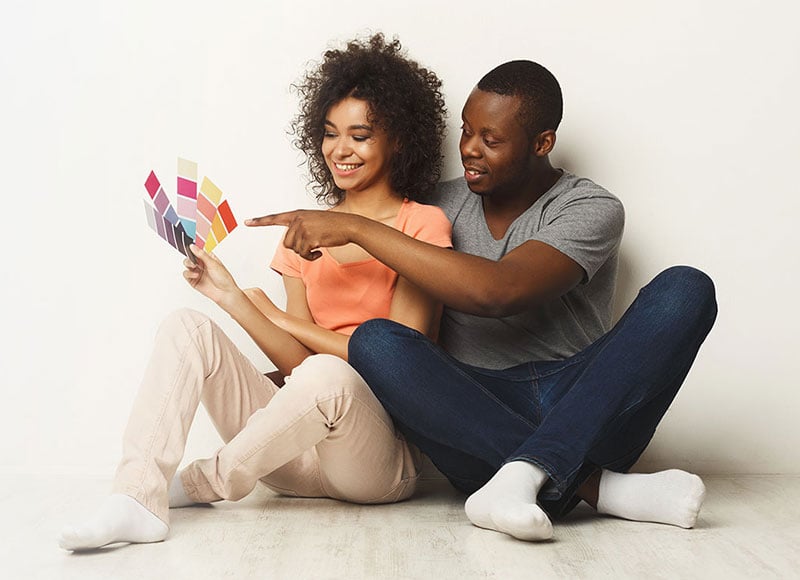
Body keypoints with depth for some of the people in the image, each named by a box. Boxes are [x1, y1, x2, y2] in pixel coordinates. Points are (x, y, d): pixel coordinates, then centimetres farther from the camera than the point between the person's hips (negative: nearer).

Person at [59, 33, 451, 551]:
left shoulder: (423, 225, -1)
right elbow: (296, 363, 6)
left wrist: (283, 318, -7)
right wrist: (231, 297, -8)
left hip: (384, 455, -5)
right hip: (301, 453, 5)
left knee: (324, 376, -38)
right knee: (186, 327, -11)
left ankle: (204, 482, -12)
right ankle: (139, 500, -25)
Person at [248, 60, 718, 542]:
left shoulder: (592, 209, -2)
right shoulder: (445, 205, 12)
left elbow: (495, 292, -21)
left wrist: (356, 228, -21)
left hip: (578, 407, -2)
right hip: (477, 415, 2)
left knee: (685, 290, -23)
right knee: (374, 342, -26)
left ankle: (528, 472, -38)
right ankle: (600, 486, -31)